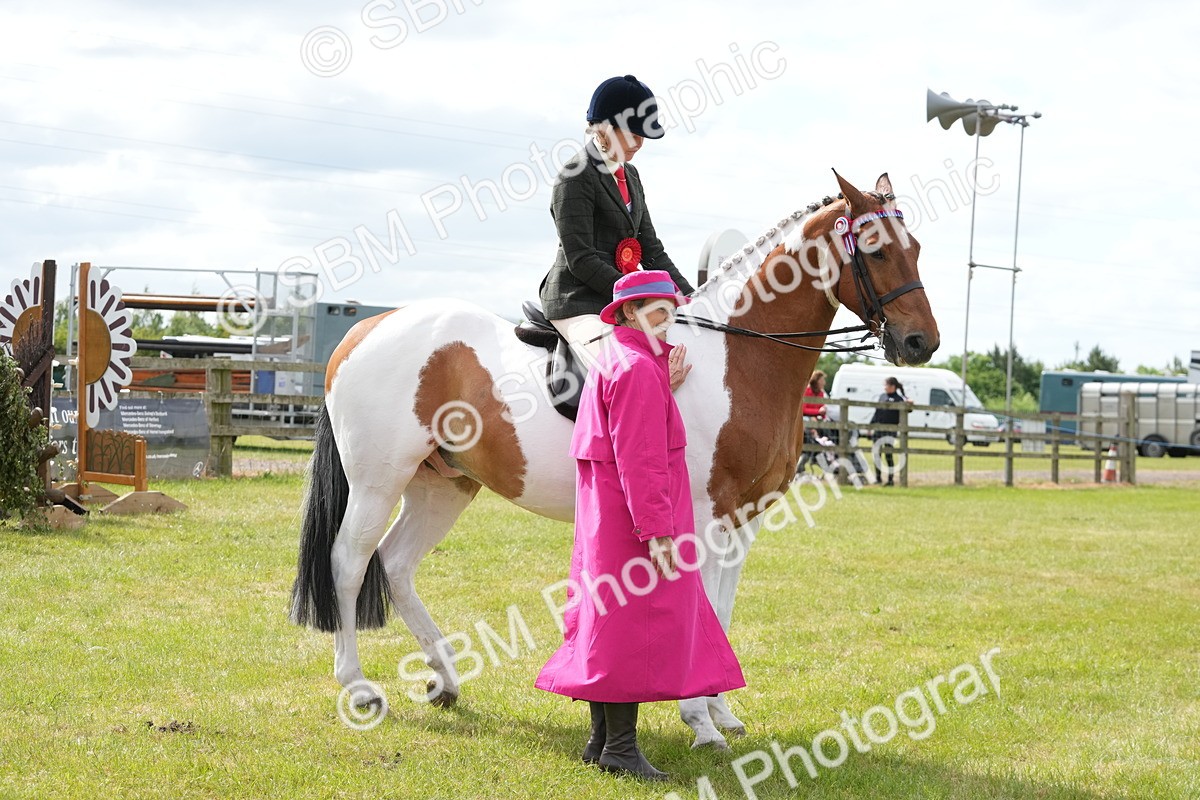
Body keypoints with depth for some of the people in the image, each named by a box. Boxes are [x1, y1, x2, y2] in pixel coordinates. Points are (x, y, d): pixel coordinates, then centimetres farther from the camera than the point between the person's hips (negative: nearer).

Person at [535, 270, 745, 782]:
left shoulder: (611, 364, 16)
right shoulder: (638, 370, -16)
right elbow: (639, 461, -22)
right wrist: (658, 531, -23)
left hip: (606, 521, 11)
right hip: (633, 525, -11)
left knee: (610, 626, 14)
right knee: (637, 627, -6)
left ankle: (602, 740, 20)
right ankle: (619, 745, -2)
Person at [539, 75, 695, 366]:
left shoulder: (629, 175, 17)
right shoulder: (575, 177, -10)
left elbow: (650, 248, 19)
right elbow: (580, 260, -16)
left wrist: (688, 296, 7)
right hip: (578, 303, -9)